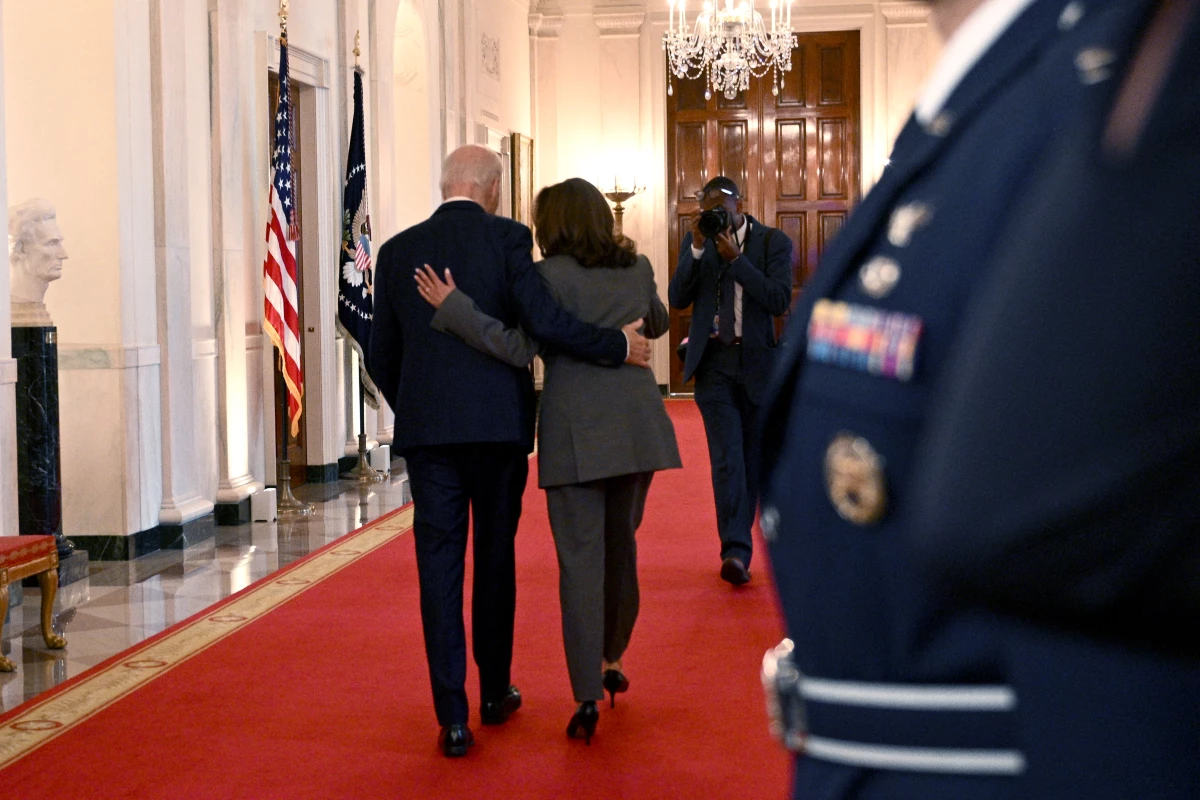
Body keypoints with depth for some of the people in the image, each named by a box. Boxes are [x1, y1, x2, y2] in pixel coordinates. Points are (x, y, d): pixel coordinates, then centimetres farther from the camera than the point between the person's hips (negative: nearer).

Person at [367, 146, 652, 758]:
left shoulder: (398, 251, 6)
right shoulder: (507, 238, -3)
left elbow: (382, 356, 9)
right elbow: (544, 322, -15)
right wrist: (619, 346, -3)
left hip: (426, 428, 1)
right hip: (500, 424, -1)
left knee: (439, 564, 3)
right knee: (495, 557, 13)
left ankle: (453, 717, 1)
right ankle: (495, 692, 26)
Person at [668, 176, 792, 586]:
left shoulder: (774, 242, -1)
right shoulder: (695, 241, 6)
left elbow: (779, 300, -14)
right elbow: (677, 298, -3)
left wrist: (735, 258, -18)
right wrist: (697, 248, -12)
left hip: (757, 363, 0)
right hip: (714, 363, 0)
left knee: (752, 459, 8)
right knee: (727, 458, -12)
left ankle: (740, 544, 21)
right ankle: (736, 551, -17)